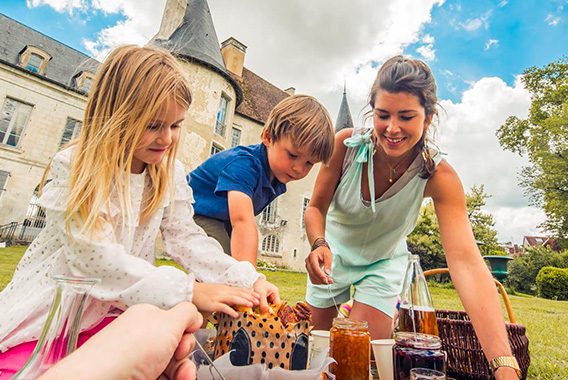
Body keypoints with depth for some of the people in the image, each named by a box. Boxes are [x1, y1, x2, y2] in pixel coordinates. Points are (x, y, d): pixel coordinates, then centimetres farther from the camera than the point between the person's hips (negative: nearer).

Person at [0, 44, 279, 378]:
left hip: (122, 311, 3)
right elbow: (97, 257, -23)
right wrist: (189, 290, -29)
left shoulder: (171, 172, -3)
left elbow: (185, 237, -5)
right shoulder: (73, 167, -15)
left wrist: (247, 279, -19)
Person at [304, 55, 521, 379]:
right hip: (333, 255, 2)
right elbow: (316, 207, -15)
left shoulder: (439, 176, -28)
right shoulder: (346, 144, -26)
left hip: (383, 262, -1)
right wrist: (319, 245, -36)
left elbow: (466, 260, -37)